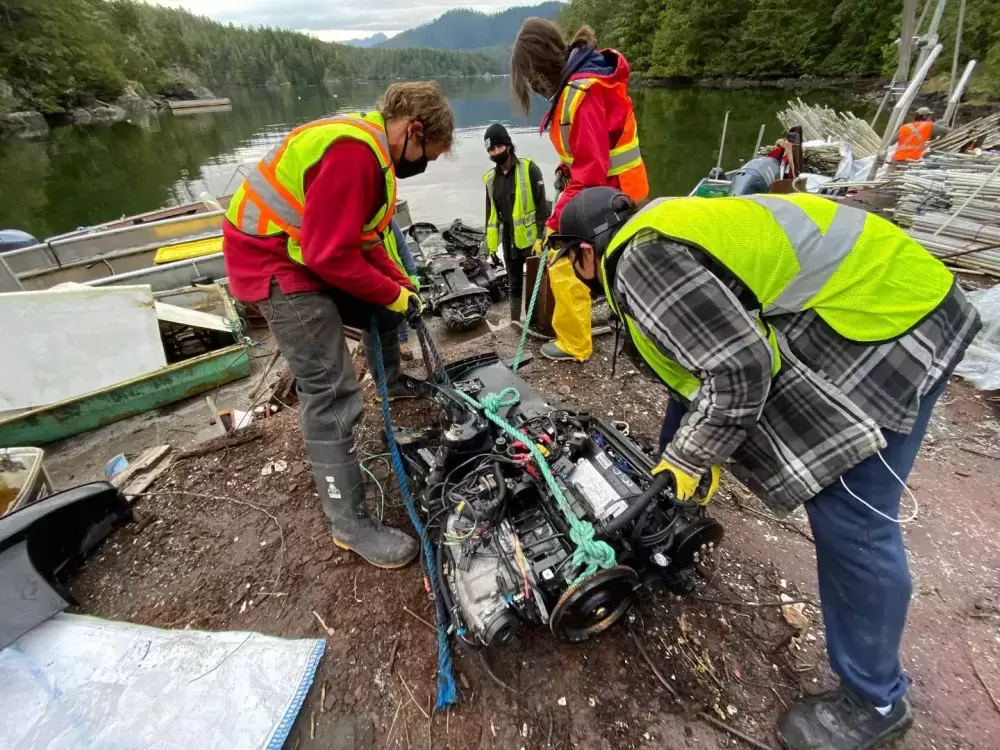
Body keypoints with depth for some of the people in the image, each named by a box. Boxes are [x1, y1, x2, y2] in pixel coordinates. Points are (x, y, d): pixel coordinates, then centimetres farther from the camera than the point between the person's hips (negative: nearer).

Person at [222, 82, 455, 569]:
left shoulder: (369, 145, 10)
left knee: (383, 308, 20)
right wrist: (394, 295, -15)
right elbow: (332, 254, -27)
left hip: (311, 253, 10)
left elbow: (366, 235, 12)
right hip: (276, 265, -10)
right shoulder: (354, 151, -24)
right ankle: (350, 525, 0)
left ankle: (391, 383, 45)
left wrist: (401, 283, 3)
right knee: (333, 398, -11)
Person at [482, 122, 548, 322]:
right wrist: (490, 241, 11)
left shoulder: (529, 169, -6)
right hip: (508, 240, 5)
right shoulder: (490, 178, 8)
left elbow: (542, 205, -10)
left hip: (530, 238, -5)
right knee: (514, 284, 14)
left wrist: (540, 237, -16)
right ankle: (515, 322, 24)